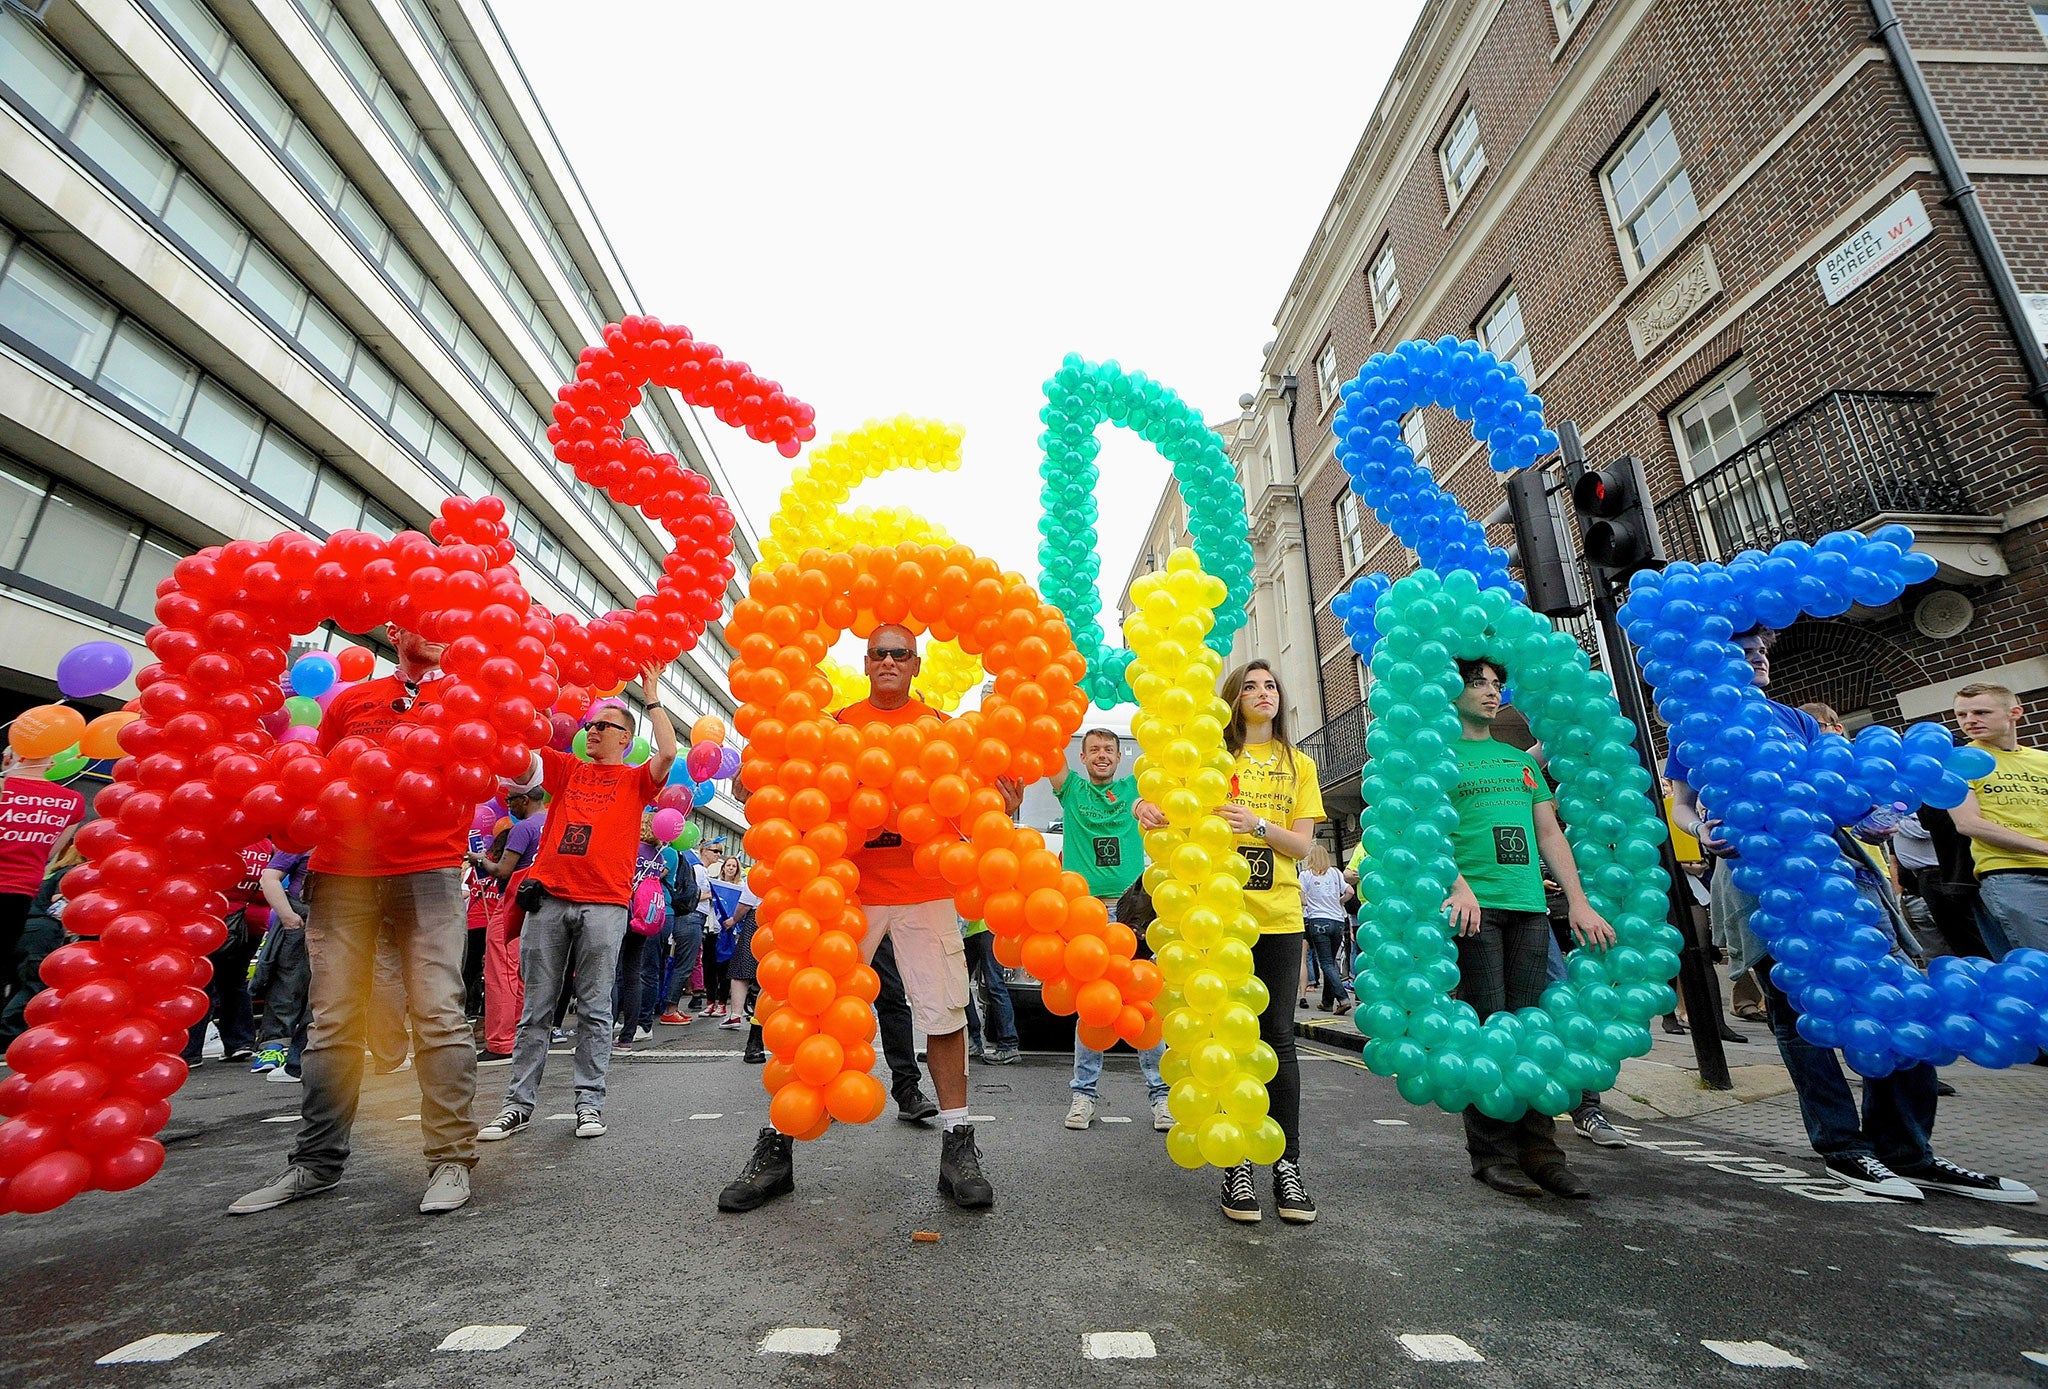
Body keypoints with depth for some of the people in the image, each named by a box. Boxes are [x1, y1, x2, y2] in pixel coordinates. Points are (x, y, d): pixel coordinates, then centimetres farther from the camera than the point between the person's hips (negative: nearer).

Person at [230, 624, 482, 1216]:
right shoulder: (351, 700, 17)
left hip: (430, 872, -3)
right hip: (343, 873, 3)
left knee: (438, 1013, -8)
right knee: (333, 1020, 6)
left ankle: (450, 1158, -2)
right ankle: (317, 1161, 20)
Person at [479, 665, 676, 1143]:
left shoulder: (635, 780, 8)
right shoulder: (566, 768, 17)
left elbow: (668, 752, -11)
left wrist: (652, 697, -2)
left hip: (603, 905, -3)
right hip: (549, 898, 3)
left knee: (594, 1009, 2)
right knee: (536, 1008, 7)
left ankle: (590, 1102, 9)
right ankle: (519, 1102, 16)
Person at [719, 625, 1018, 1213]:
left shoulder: (942, 727, 9)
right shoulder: (837, 725, 9)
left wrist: (1000, 811, -16)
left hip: (926, 890, 0)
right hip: (849, 889, 0)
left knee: (945, 1012, 0)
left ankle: (958, 1148, 15)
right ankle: (775, 1147, 17)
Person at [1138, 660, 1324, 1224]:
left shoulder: (1299, 764, 13)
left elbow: (1302, 844, 4)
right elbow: (1177, 812, -3)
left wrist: (1258, 824, -15)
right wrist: (1149, 807, -27)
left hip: (1279, 917, 2)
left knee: (1278, 1037, 3)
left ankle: (1288, 1163, 15)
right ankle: (1236, 1165, 14)